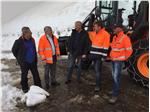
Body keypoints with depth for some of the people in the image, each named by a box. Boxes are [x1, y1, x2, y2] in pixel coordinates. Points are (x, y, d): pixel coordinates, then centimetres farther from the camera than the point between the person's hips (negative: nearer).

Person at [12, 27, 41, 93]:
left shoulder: (32, 40, 1)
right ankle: (25, 88, 27)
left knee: (36, 74, 12)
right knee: (24, 75, 10)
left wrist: (35, 58, 12)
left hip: (33, 61, 5)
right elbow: (14, 50, -2)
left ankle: (38, 86, 28)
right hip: (24, 62, -4)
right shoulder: (19, 41, -15)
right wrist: (19, 58, 2)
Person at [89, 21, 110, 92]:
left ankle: (98, 85, 1)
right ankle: (97, 81, 34)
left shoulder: (105, 34, -13)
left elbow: (106, 47, -15)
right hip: (93, 55, 7)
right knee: (96, 70, 18)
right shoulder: (94, 33, 10)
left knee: (98, 70, -6)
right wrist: (91, 53, 20)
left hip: (99, 56, -7)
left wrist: (104, 56, -17)